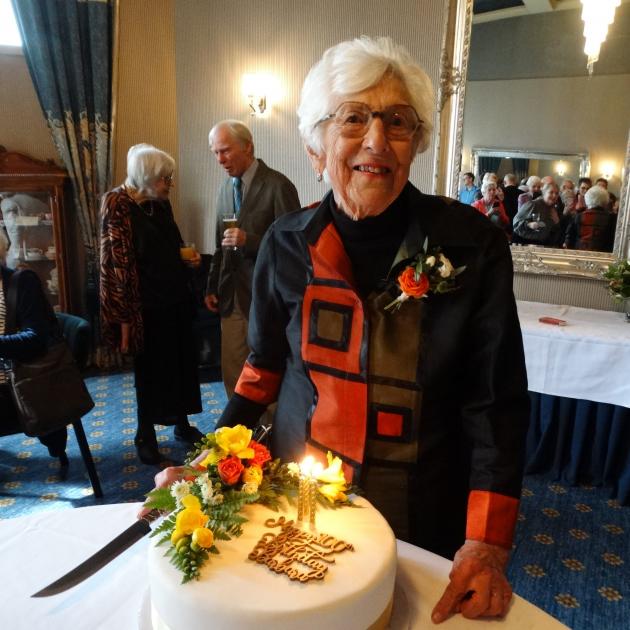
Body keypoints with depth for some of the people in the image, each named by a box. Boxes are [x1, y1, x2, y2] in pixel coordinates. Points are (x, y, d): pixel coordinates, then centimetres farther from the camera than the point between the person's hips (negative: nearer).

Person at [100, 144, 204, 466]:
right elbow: (115, 261, -17)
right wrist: (124, 317, -18)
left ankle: (181, 423, 34)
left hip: (175, 300, 7)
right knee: (150, 370, 7)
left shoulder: (161, 204, 7)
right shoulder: (119, 206, -14)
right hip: (147, 306, -7)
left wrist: (189, 257, 0)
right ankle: (145, 436, 26)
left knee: (181, 363, 14)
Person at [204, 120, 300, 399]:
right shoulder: (226, 186, 12)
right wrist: (212, 287, 14)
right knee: (232, 372, 11)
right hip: (231, 297, 6)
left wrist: (249, 240, -24)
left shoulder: (278, 185, -11)